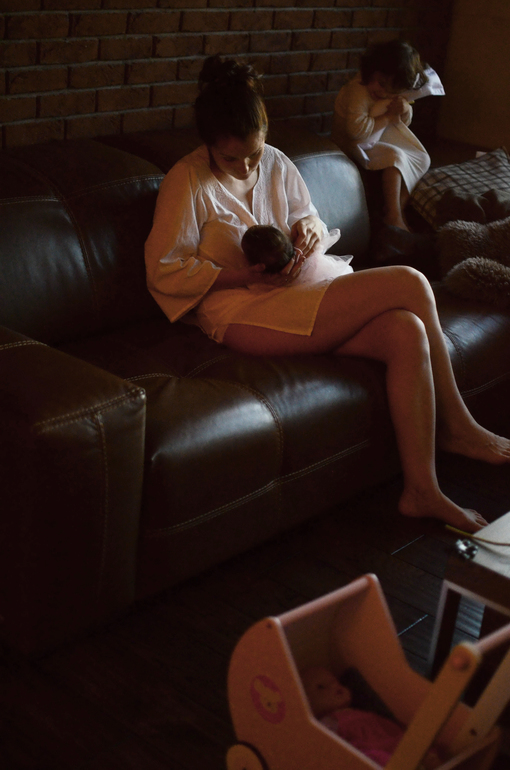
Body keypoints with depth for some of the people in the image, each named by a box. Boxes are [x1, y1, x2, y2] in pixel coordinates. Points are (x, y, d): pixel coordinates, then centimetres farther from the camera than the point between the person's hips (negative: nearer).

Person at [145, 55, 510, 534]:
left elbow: (310, 217, 24)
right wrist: (247, 275, -17)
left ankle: (421, 491, -15)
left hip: (295, 303, 7)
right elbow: (163, 272, -10)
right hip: (241, 317, -7)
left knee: (407, 331, -23)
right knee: (410, 284, -19)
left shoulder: (276, 165, 11)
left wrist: (310, 228, -2)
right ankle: (456, 426, -5)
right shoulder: (188, 183, -7)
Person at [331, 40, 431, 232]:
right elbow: (357, 128, -37)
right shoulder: (358, 90, -28)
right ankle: (393, 216, -25)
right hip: (355, 144, -8)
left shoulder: (394, 91, -5)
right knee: (395, 157, -29)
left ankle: (400, 206, 0)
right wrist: (388, 116, -28)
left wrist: (405, 110, -17)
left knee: (421, 159, -1)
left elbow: (403, 123, 7)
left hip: (380, 138, 8)